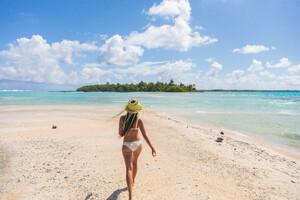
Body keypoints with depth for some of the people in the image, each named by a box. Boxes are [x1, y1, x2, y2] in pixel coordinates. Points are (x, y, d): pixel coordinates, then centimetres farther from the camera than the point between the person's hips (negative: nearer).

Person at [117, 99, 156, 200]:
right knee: (134, 162, 29)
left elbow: (120, 134, -3)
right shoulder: (139, 120, -16)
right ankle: (132, 182, 49)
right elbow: (145, 135, -16)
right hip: (137, 144, 2)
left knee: (129, 169, -3)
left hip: (127, 145, -1)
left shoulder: (122, 118, -13)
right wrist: (152, 148, -11)